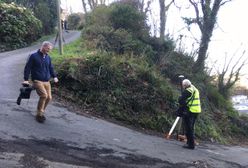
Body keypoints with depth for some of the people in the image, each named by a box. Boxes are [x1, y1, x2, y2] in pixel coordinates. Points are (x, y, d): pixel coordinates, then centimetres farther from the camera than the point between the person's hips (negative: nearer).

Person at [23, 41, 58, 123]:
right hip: (37, 81, -6)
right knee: (44, 95, -23)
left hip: (47, 81, 6)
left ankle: (41, 112, 19)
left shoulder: (48, 57, 13)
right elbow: (27, 68, -3)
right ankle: (39, 114, -7)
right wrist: (26, 79, -8)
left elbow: (51, 68, 24)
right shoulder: (34, 56, -3)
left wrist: (54, 76, 11)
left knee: (49, 97, -3)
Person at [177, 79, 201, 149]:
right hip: (196, 111, 9)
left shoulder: (187, 91, -12)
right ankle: (191, 143, 25)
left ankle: (191, 144, -1)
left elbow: (181, 100, -14)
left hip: (189, 112, -9)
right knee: (191, 128, 18)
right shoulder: (195, 89, 17)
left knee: (188, 128, -2)